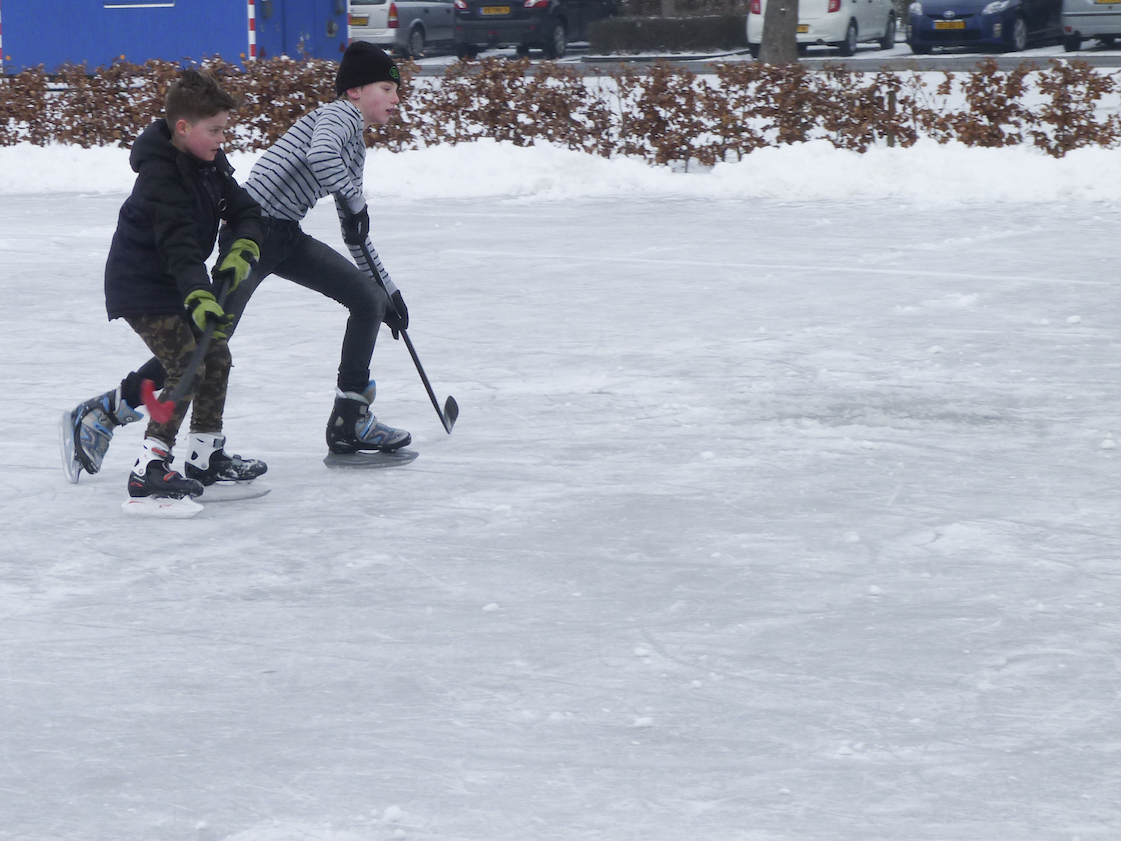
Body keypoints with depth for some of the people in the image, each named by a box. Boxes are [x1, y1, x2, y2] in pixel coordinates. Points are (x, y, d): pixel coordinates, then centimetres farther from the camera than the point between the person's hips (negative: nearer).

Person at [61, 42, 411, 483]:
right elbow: (319, 153, -31)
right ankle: (102, 414, -5)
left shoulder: (354, 146, 22)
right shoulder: (340, 113, -6)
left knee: (369, 299, 5)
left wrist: (388, 288, 31)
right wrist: (354, 201, -21)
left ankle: (350, 422, 10)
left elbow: (356, 234, 30)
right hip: (252, 231, -10)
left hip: (286, 239, 10)